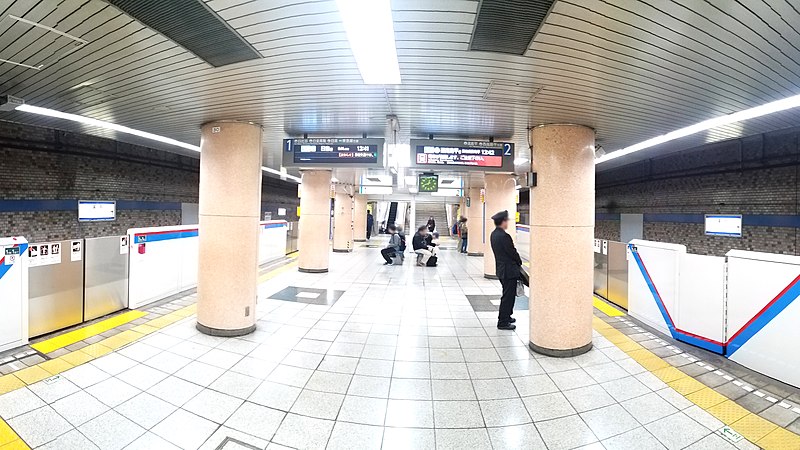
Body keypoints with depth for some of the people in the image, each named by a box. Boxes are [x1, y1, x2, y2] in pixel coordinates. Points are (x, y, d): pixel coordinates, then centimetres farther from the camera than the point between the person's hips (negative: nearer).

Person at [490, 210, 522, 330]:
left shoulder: (494, 234, 5)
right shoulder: (504, 236, -24)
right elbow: (512, 252, -17)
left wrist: (516, 261, 12)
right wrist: (519, 262, 2)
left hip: (501, 268, 9)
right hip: (509, 270, -9)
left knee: (508, 294, 22)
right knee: (508, 295, 1)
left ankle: (506, 316, 35)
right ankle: (503, 322, 10)